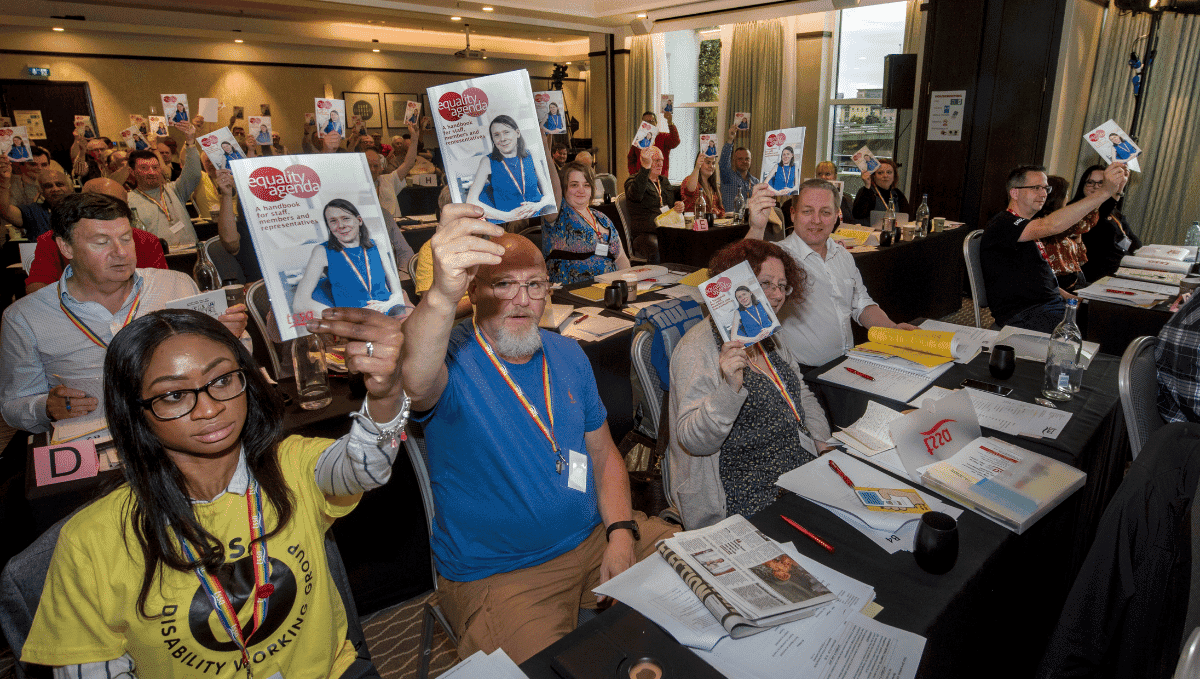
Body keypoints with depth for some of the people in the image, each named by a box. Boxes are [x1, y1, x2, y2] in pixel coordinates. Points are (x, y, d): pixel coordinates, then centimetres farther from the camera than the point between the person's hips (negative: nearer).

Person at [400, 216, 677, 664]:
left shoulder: (567, 355, 4)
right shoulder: (452, 356, -15)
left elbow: (604, 454, 9)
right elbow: (414, 381, -41)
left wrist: (621, 532, -5)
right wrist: (441, 296, -60)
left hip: (596, 538, 6)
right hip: (497, 575, -5)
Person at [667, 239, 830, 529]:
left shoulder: (770, 339, 13)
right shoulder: (699, 348, -16)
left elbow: (802, 396, 26)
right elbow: (693, 441, -22)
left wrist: (822, 441, 8)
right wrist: (730, 388, -37)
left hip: (803, 466, 9)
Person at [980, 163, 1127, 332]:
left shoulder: (1030, 228, 24)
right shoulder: (1002, 225, -11)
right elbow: (1052, 225, -28)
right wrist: (1106, 191, -31)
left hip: (1054, 304, 10)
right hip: (1024, 316, -10)